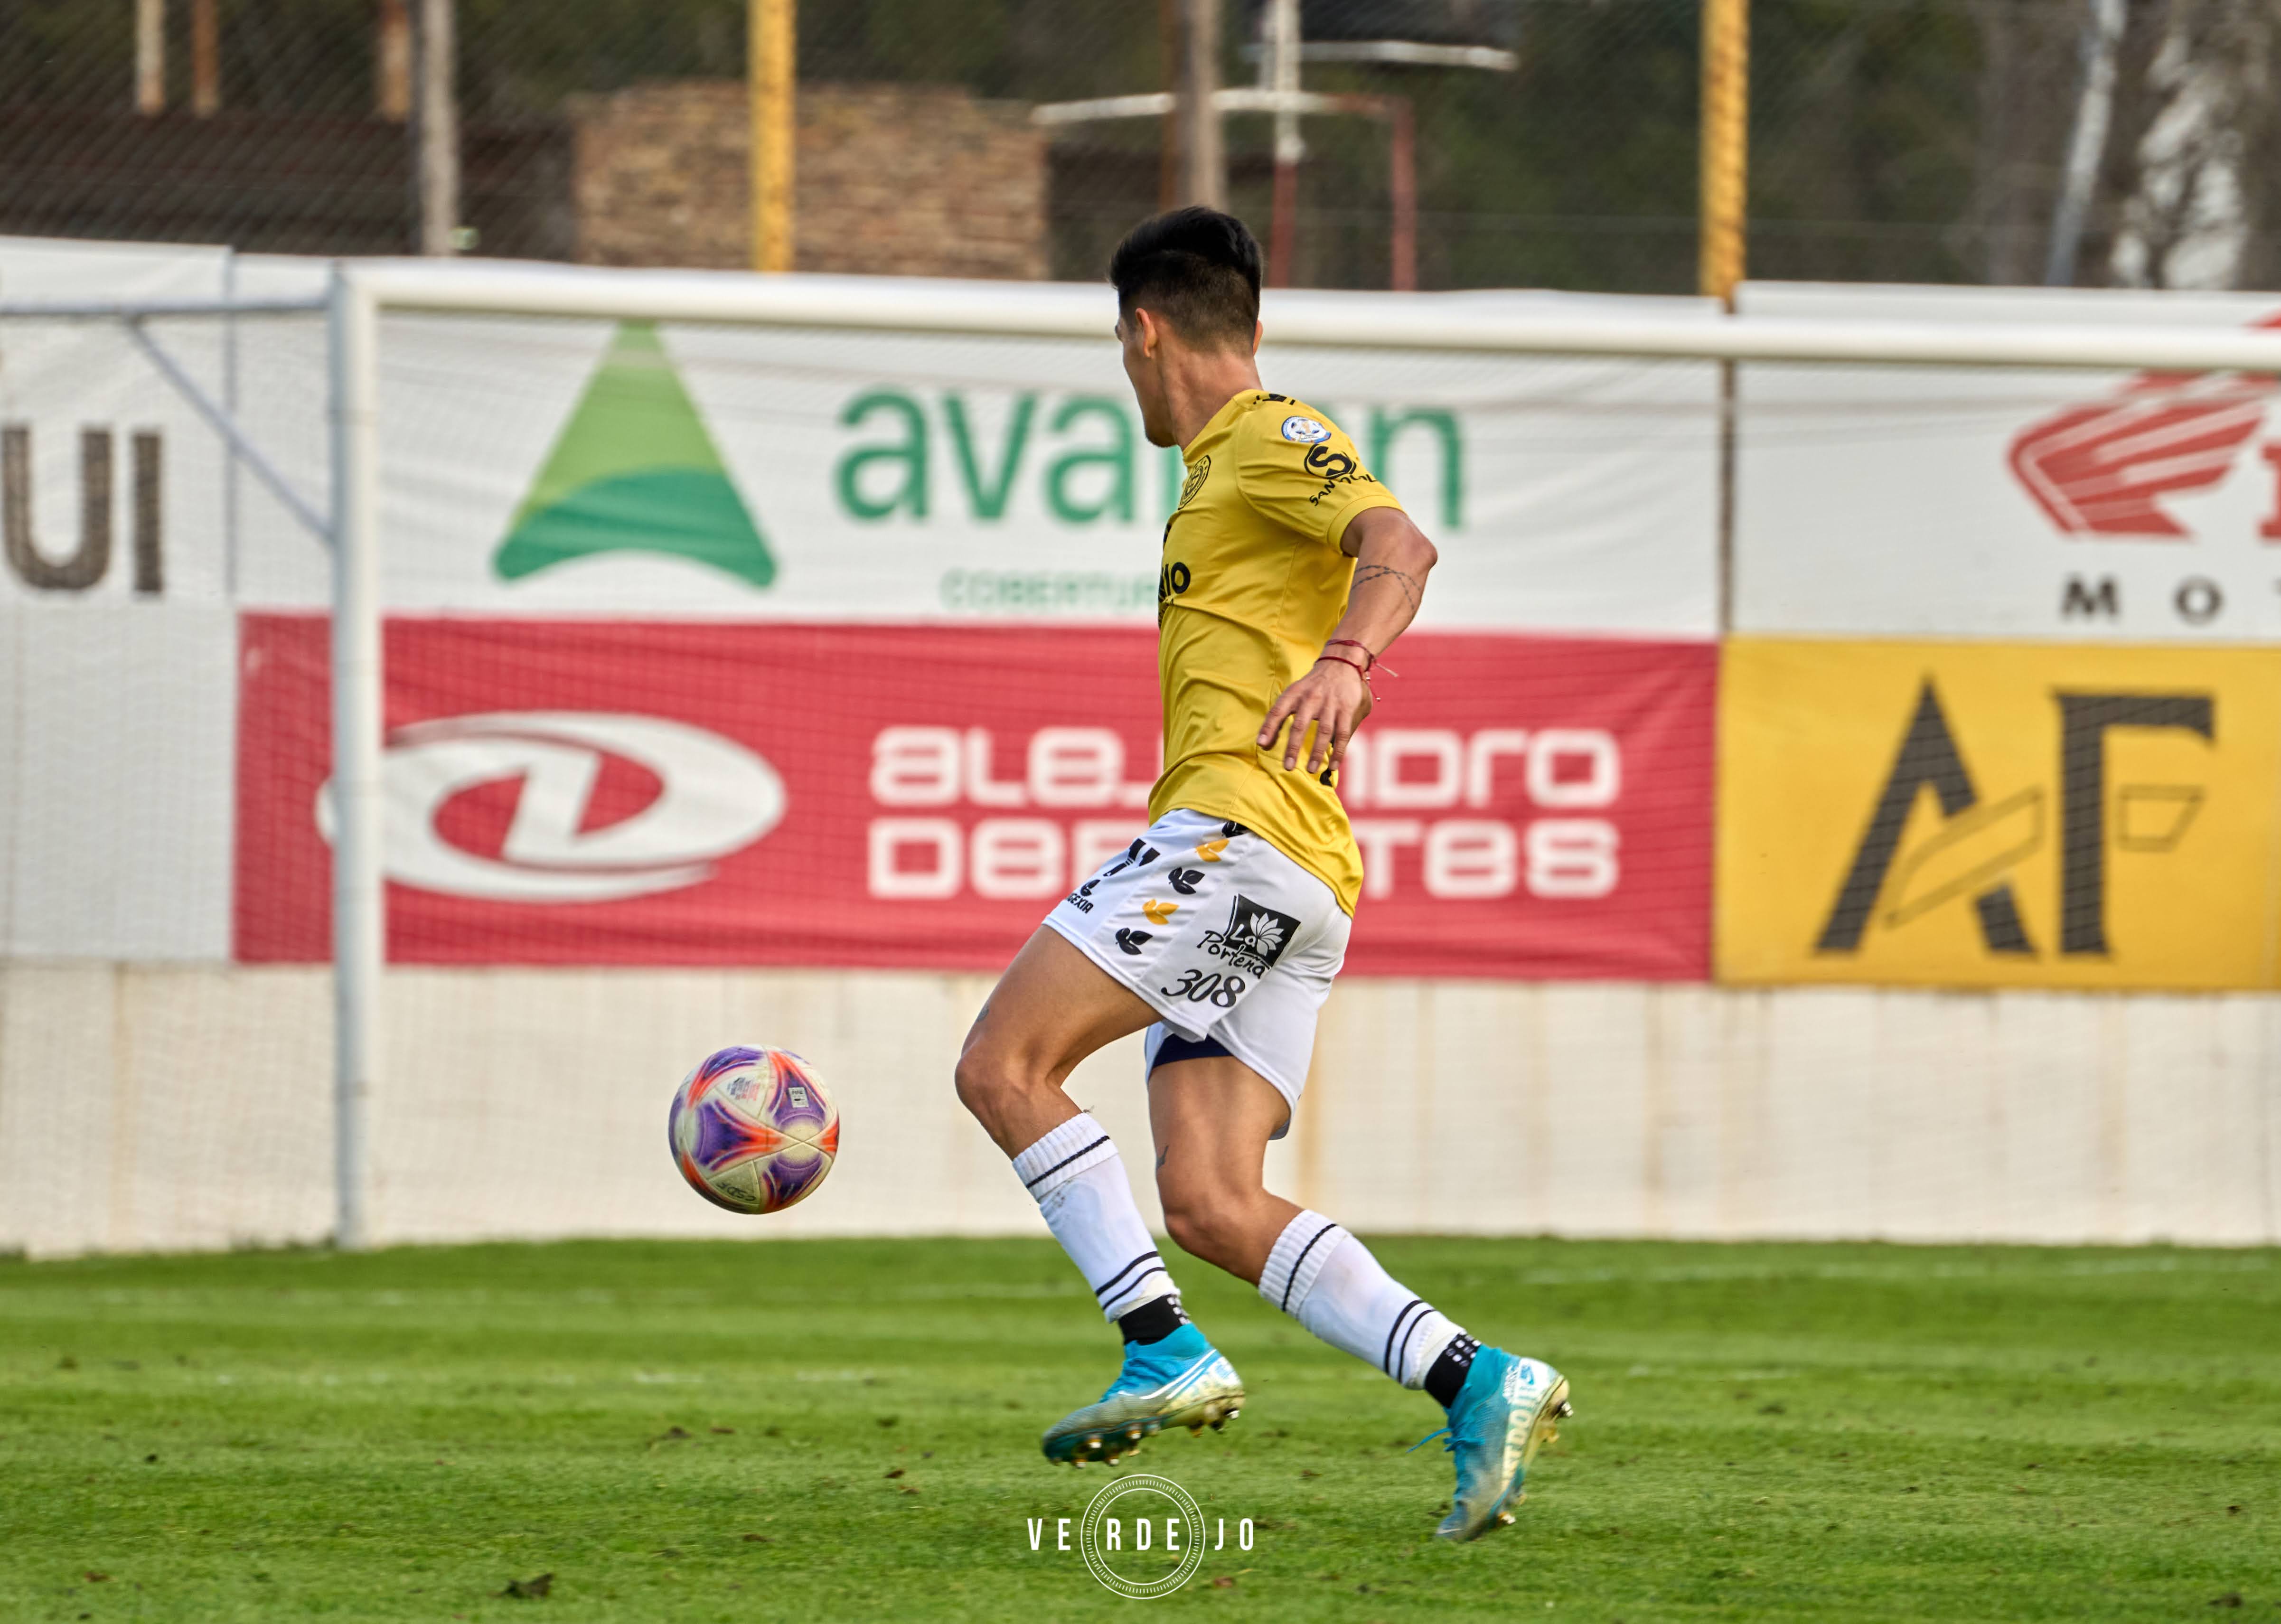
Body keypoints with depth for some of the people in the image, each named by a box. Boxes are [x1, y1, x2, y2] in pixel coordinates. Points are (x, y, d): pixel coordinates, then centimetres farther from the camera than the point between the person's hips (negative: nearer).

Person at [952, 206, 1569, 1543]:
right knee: (1209, 1206, -2)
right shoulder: (1226, 468, 29)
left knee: (1003, 1064, -13)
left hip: (1241, 828, -10)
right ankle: (1478, 1384, -11)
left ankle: (1167, 1354, -20)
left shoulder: (1272, 440, -1)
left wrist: (1344, 658, -37)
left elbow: (1400, 544, -21)